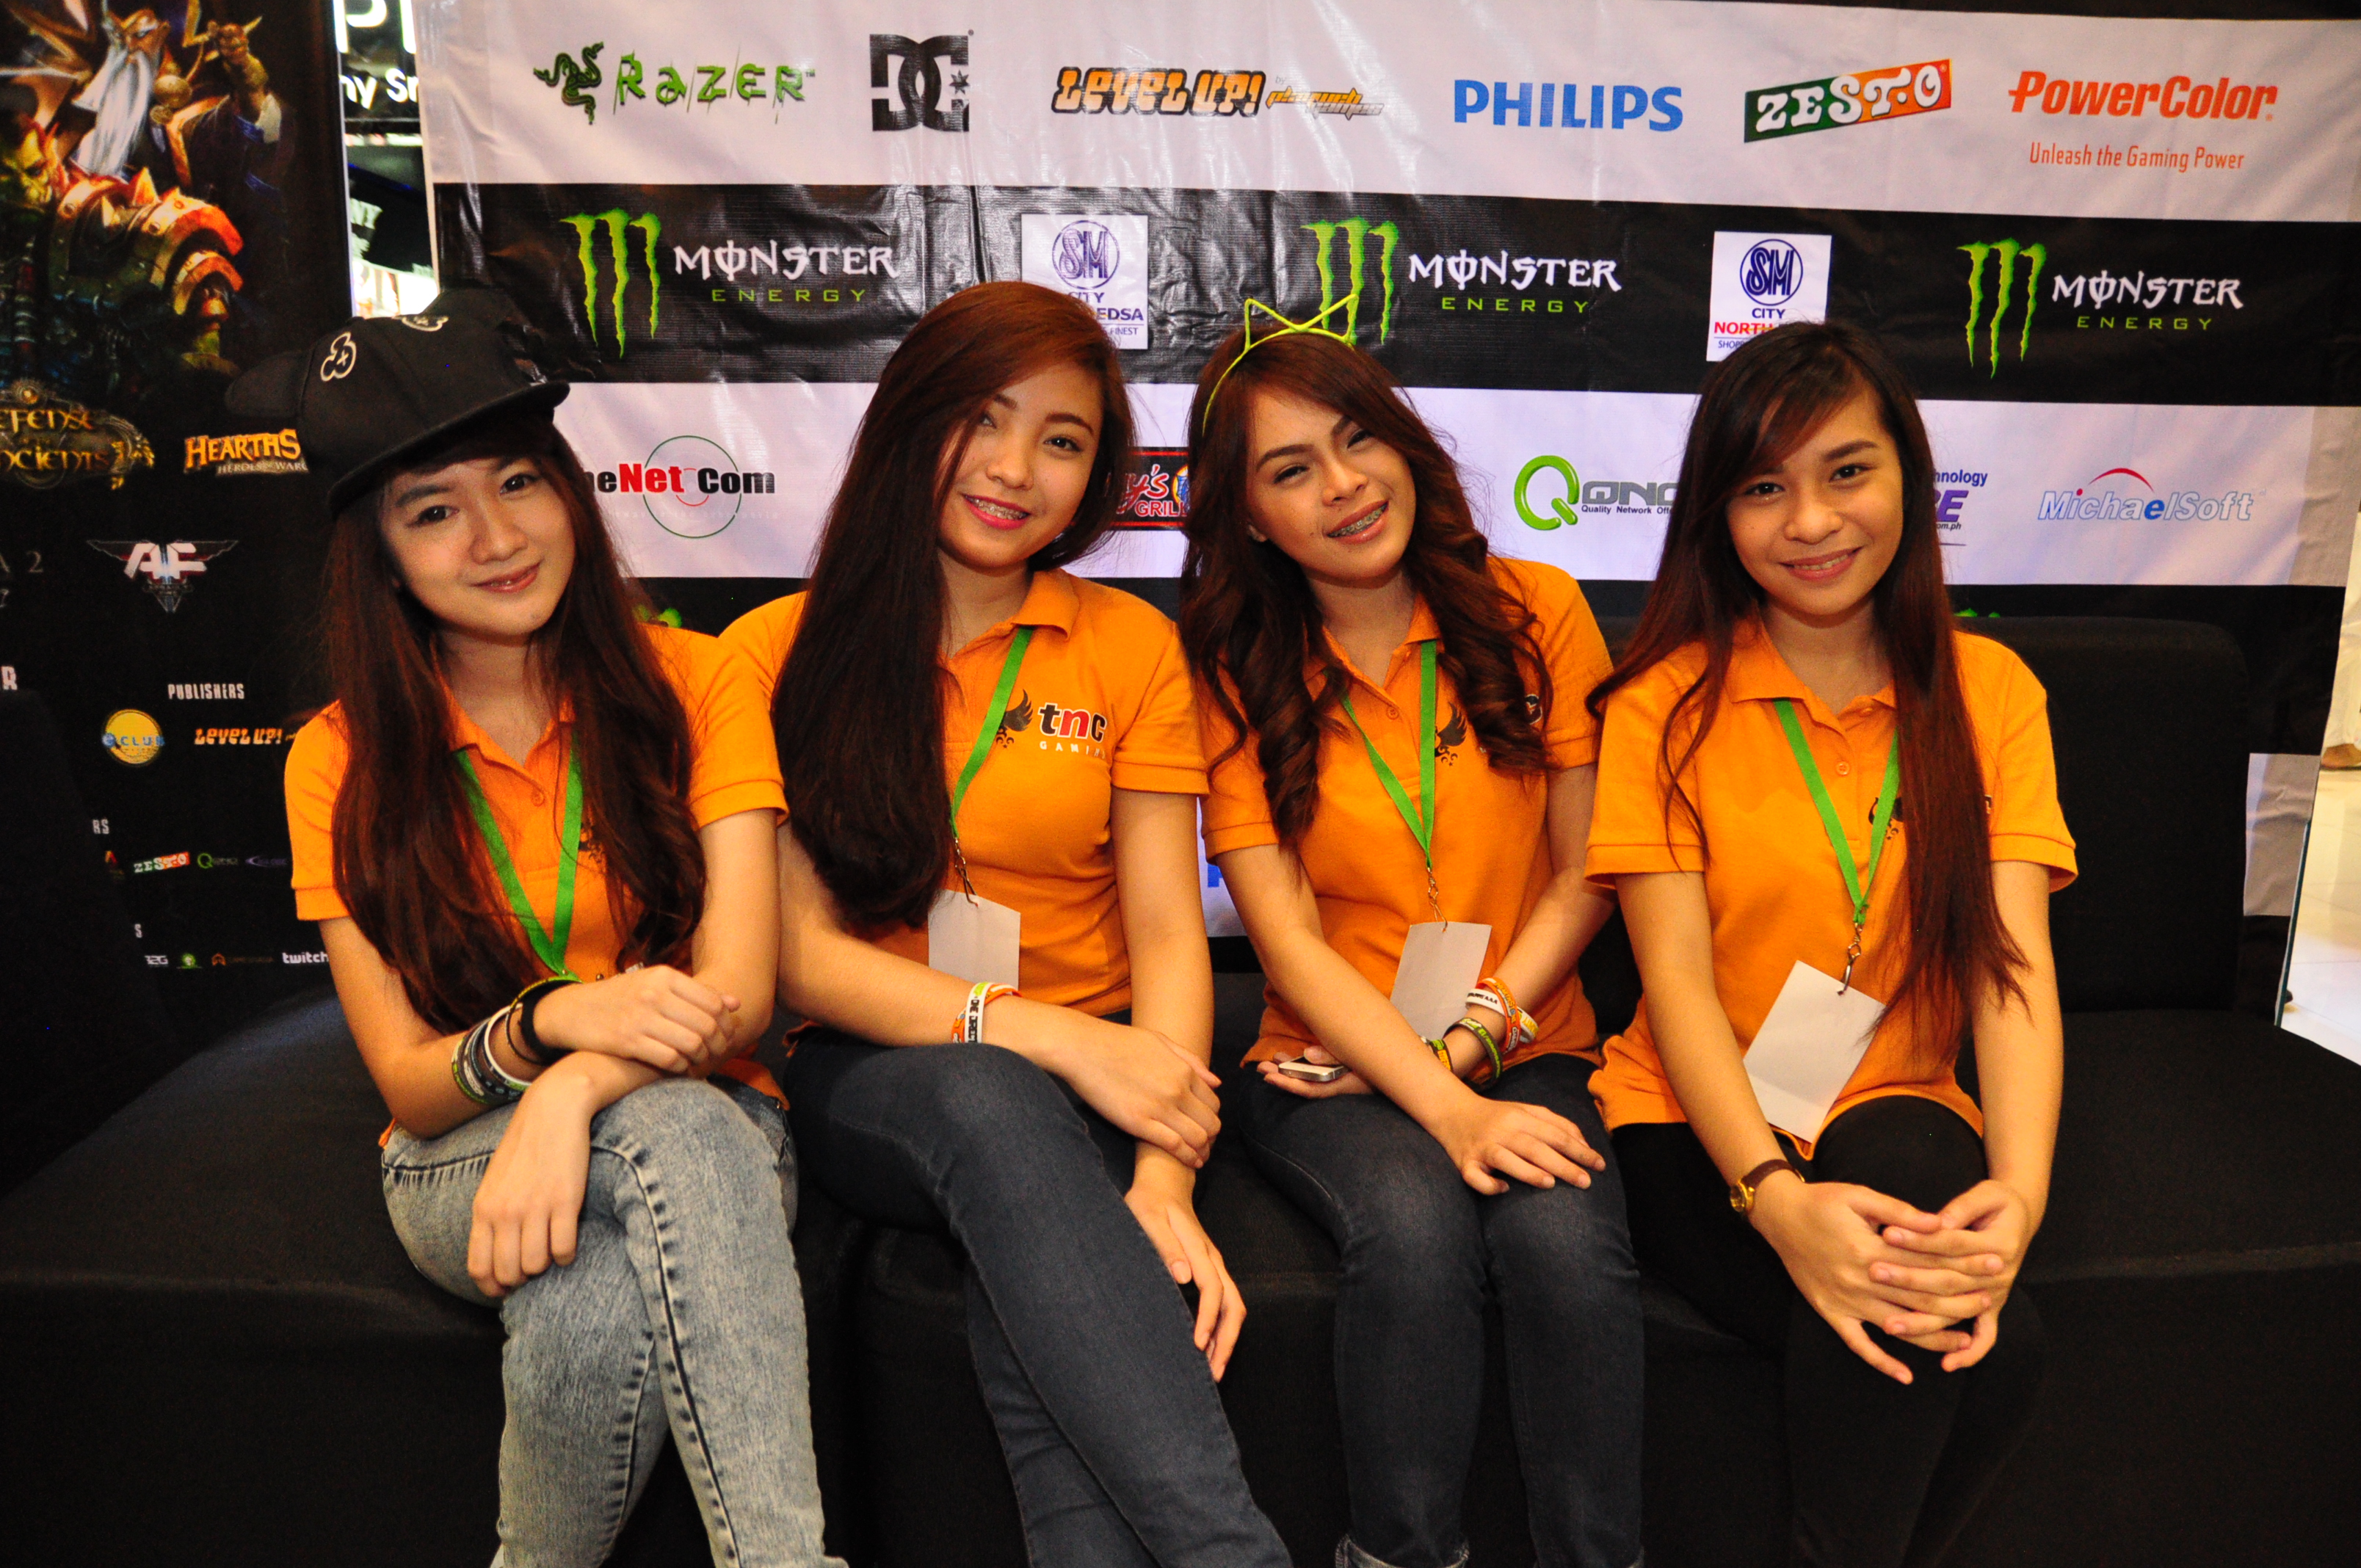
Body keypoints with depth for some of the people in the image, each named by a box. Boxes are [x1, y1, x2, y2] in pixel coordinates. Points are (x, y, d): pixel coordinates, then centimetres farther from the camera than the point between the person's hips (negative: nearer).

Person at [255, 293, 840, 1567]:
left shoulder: (695, 685, -5)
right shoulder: (343, 763, -1)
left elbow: (740, 997, -12)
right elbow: (407, 1084, -5)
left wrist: (576, 1093, -33)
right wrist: (553, 1019, -28)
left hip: (707, 1131, 0)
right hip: (458, 1162, 1)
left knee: (599, 1305, -37)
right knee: (604, 1270, -35)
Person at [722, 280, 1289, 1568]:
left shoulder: (1131, 650, 5)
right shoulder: (779, 654, 2)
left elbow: (1169, 936, -3)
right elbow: (798, 954, -6)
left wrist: (1162, 1180, -20)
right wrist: (1043, 1036, -22)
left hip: (1083, 1089, 1)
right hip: (870, 1083, -1)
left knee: (1036, 1297, -34)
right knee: (995, 1108, -36)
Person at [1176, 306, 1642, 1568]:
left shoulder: (1536, 613, 2)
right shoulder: (1235, 675, 0)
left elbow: (1584, 879, 3)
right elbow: (1287, 939, -7)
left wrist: (1460, 1047, -9)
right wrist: (1448, 1116, -20)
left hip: (1524, 1053, 1)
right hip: (1332, 1066, 0)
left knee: (1566, 1238, -29)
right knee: (1415, 1226, -30)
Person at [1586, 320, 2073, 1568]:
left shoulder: (1989, 689, 6)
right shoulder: (1670, 701, -1)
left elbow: (2013, 958, -6)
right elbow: (1676, 976, -10)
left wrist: (2019, 1192, -25)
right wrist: (1778, 1198, -27)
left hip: (1904, 1126, 3)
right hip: (1703, 1132, -2)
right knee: (1980, 1349, -29)